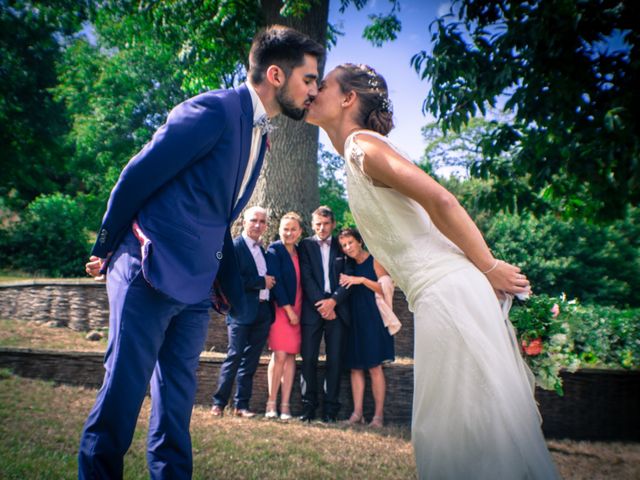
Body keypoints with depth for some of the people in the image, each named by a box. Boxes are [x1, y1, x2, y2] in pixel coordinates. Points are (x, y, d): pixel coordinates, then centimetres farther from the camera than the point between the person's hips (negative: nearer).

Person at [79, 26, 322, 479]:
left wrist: (232, 289, 22)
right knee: (123, 390, -2)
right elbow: (138, 176, -10)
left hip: (196, 288, 8)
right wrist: (105, 250, -1)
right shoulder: (215, 109, -13)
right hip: (150, 272, -8)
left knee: (177, 400, 13)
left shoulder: (259, 135, 14)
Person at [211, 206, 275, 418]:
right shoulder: (234, 246, -6)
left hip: (262, 312, 7)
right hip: (242, 312, -6)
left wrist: (269, 282, 0)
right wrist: (262, 282, -12)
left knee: (250, 361, 8)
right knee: (234, 357, -4)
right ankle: (219, 403, 8)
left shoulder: (262, 250, 18)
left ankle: (242, 405, 14)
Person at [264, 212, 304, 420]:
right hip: (279, 308, -5)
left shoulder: (300, 252, 13)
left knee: (291, 356, 1)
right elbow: (275, 281, -9)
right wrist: (288, 309, -11)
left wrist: (296, 310, 3)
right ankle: (271, 403, -1)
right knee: (279, 355, -10)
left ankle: (285, 405, 2)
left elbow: (301, 282, 13)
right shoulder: (274, 249, -3)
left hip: (296, 309, 5)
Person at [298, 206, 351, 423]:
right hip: (312, 309, 0)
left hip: (337, 309, 1)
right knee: (308, 359, -3)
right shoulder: (306, 245, 10)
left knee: (335, 360, -1)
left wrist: (333, 301, -10)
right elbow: (306, 278, 0)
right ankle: (308, 407, 5)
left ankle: (330, 410, 4)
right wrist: (320, 303, -10)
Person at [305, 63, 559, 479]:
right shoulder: (356, 155, 19)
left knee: (465, 422, -2)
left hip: (447, 290, -9)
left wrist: (489, 268, -13)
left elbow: (441, 200, -21)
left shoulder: (363, 145, -9)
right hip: (437, 294, 9)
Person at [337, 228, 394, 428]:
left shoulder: (374, 261, -2)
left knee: (374, 366, -6)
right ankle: (357, 413, 5)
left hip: (372, 319, -5)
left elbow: (385, 289, -9)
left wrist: (362, 280, -16)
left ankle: (379, 414, -2)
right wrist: (344, 281, 0)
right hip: (354, 319, 5)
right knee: (355, 366, 2)